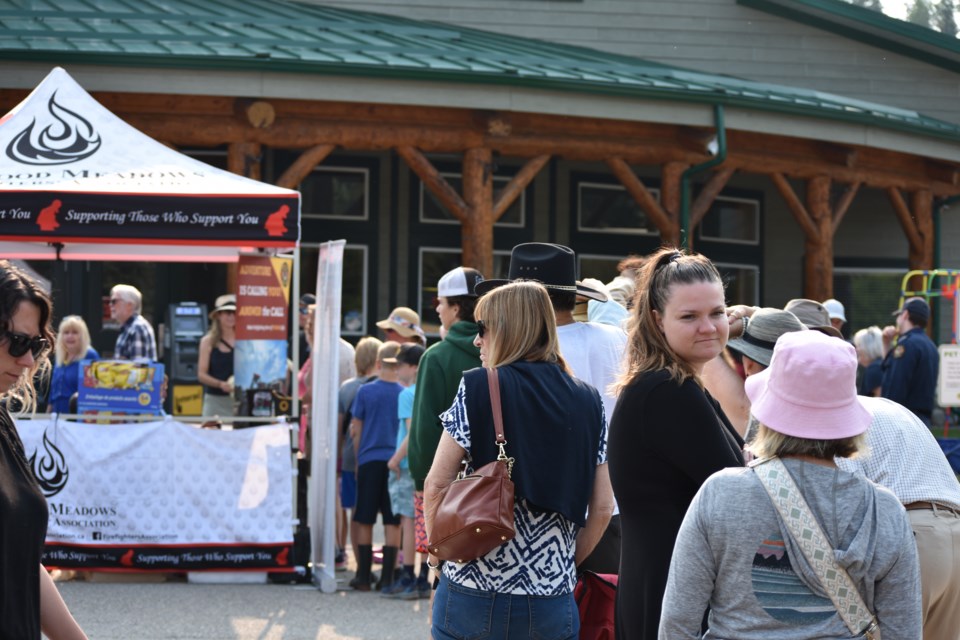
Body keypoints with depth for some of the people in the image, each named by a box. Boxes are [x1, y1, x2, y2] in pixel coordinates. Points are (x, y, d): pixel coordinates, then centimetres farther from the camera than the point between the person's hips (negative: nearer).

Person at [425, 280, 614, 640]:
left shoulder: (477, 388, -5)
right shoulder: (588, 402, 6)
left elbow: (437, 486, -7)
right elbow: (602, 507, 6)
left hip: (473, 595, -3)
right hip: (553, 601, 3)